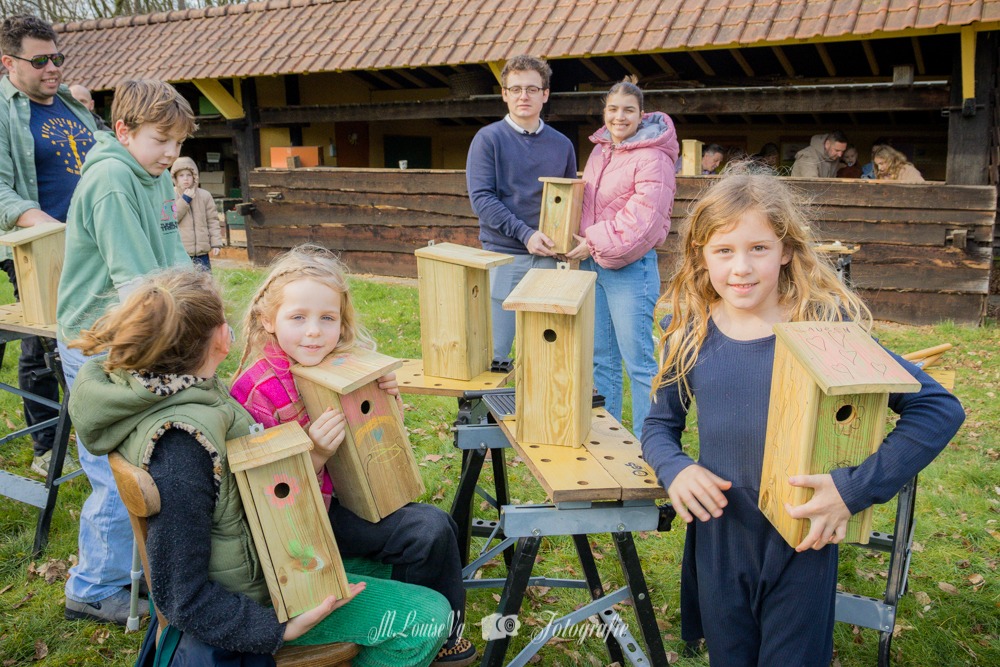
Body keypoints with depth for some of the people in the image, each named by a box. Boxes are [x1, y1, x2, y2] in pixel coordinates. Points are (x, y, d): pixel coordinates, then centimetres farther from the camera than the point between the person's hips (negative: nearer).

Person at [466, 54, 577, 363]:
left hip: (548, 258, 4)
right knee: (494, 351, 0)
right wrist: (525, 234, -17)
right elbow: (481, 198, -8)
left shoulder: (562, 145, 12)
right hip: (503, 256, -3)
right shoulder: (489, 138, 0)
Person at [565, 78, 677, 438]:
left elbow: (641, 221, -19)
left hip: (630, 268, -8)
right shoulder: (600, 151, 13)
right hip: (593, 265, 8)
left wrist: (596, 244, -12)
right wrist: (580, 241, 5)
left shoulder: (652, 158, -12)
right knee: (601, 359, 15)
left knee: (638, 361, -1)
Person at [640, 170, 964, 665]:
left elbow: (939, 409, -14)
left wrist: (857, 488, -22)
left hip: (802, 544, -3)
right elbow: (660, 424, 7)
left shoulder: (826, 326, -15)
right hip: (718, 542, 3)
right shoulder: (689, 332, -5)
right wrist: (674, 468, -14)